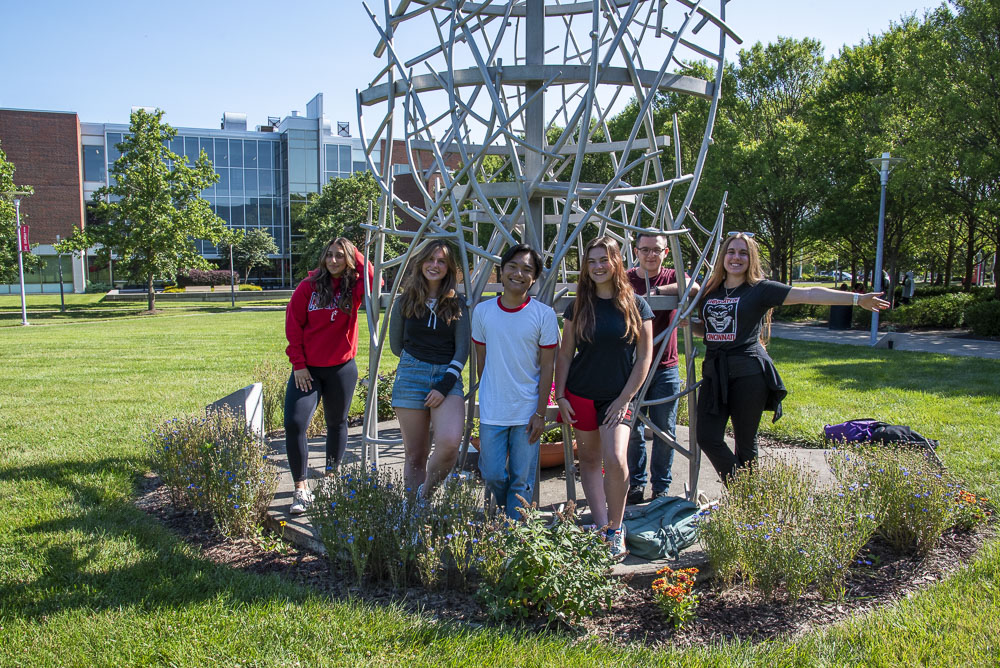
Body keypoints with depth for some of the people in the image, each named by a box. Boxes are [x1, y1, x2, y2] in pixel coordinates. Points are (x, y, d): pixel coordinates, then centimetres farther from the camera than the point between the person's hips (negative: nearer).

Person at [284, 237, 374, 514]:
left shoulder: (354, 287, 0)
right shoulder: (308, 287, -2)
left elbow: (373, 282, -24)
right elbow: (293, 326, -1)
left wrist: (355, 253, -14)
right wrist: (298, 364, -5)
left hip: (341, 368, 1)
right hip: (308, 368, -1)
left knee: (337, 423, 14)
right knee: (294, 423, -12)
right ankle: (301, 488, -3)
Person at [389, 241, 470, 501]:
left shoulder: (457, 305, 5)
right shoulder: (405, 302, 6)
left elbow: (462, 349, 1)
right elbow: (396, 345, 15)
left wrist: (444, 385, -9)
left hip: (448, 378, 0)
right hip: (411, 378, 0)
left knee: (450, 443, -23)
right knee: (415, 455, 1)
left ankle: (425, 494, 2)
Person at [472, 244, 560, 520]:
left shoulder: (544, 314, -6)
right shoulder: (482, 311, 0)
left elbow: (547, 366, -3)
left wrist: (540, 413, -6)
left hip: (527, 412, -1)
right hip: (491, 411, 2)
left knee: (522, 482, 4)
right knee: (493, 476, 5)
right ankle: (503, 518, 35)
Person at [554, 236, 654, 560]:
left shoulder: (636, 305, -3)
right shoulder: (578, 306, 2)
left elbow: (644, 357, -2)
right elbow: (564, 354, 6)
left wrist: (624, 399, -7)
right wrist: (560, 396, 0)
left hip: (617, 397, -2)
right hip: (580, 395, 3)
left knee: (615, 459, -17)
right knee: (589, 459, 8)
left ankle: (616, 529, 2)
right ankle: (600, 526, 19)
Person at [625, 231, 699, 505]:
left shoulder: (673, 277, 3)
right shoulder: (624, 279, 4)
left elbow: (693, 287, -20)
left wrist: (655, 291, -23)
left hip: (665, 369, 0)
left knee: (665, 432, 6)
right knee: (633, 431, 5)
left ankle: (661, 487, 19)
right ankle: (636, 484, 20)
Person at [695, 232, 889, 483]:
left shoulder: (760, 289, 0)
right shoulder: (710, 290, 13)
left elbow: (808, 295, -7)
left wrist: (857, 298, -13)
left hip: (748, 374, -4)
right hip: (714, 373, 4)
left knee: (745, 443, 3)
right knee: (708, 438, -1)